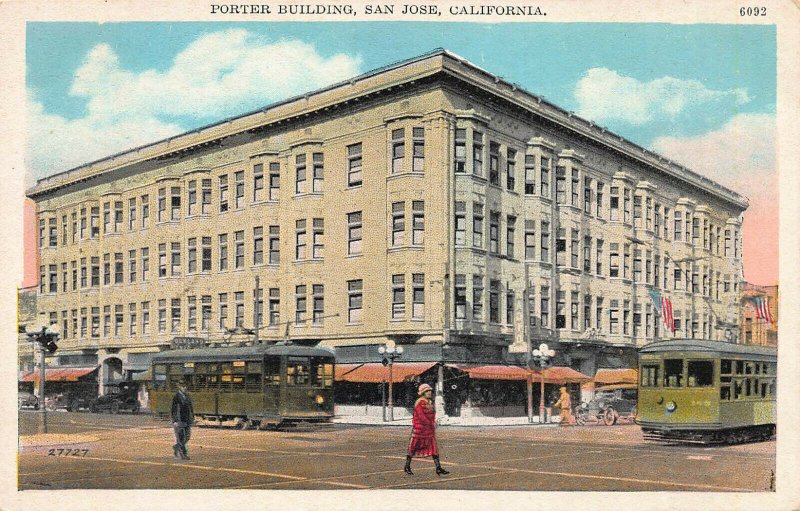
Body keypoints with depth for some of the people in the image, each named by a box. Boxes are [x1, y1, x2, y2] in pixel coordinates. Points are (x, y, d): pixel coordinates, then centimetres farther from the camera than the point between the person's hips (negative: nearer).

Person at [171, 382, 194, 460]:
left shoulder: (187, 396, 12)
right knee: (181, 438, -4)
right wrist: (174, 421, -16)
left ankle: (176, 447, 28)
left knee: (187, 436, 6)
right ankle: (184, 454, 1)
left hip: (187, 420, 6)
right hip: (179, 420, -6)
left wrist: (192, 418, 13)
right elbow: (173, 410, -11)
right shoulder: (176, 397, -7)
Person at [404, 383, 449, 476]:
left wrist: (433, 425, 5)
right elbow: (421, 416, -19)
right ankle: (407, 467, 18)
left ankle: (438, 469, -3)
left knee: (434, 447, -1)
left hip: (429, 429, 7)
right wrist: (430, 424, -16)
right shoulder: (419, 403, -13)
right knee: (413, 448, 4)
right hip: (419, 428, -7)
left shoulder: (430, 403, 12)